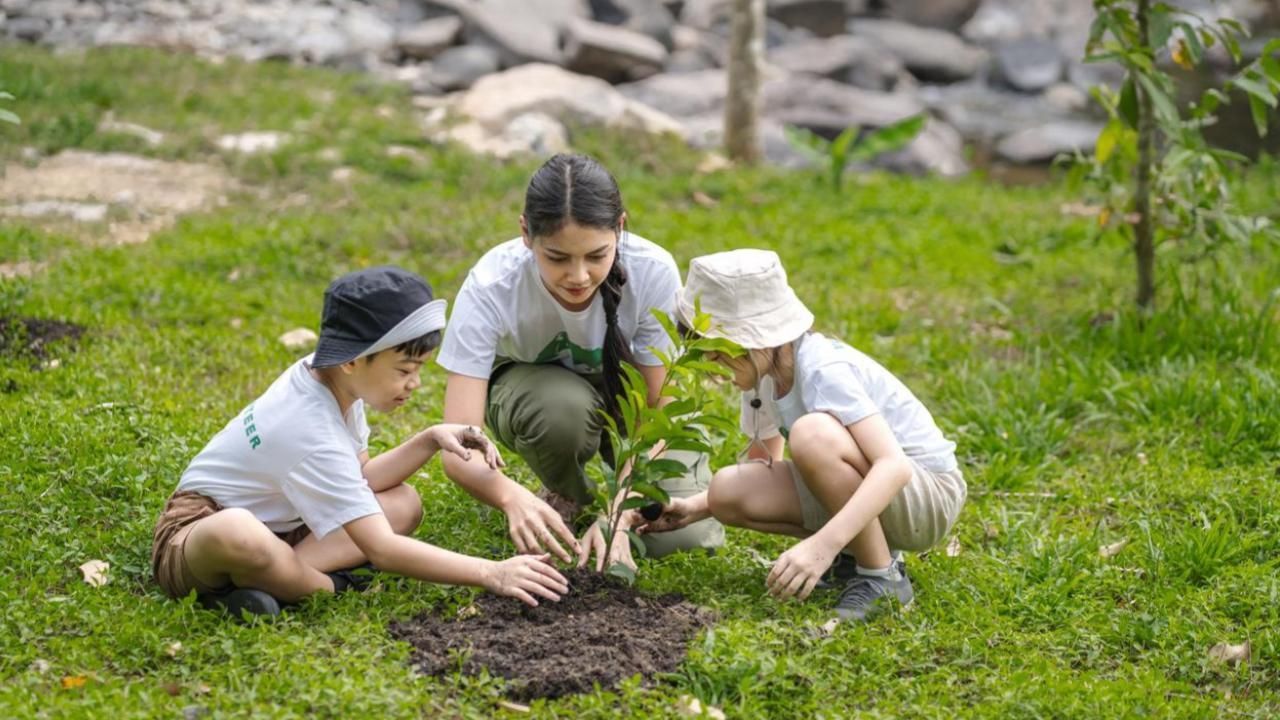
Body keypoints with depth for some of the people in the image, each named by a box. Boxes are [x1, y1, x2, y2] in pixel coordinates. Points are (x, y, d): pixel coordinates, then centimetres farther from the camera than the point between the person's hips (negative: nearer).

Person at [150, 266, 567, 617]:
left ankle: (270, 577, -15)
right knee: (236, 535, -46)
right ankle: (332, 586, -14)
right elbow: (381, 549, -33)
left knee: (404, 504, 0)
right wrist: (491, 574, -35)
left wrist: (430, 440, -8)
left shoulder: (326, 376, -5)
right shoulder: (313, 435, -30)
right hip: (195, 532, -9)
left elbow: (361, 479, 7)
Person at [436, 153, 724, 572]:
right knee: (564, 405, -37)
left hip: (625, 390, 1)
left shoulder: (653, 273, -32)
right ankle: (566, 498, -2)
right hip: (529, 386, -1)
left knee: (683, 536, -21)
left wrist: (618, 518, -40)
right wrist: (513, 497, -60)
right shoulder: (490, 287, -35)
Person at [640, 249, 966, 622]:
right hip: (864, 492, 8)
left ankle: (882, 576, -18)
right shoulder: (763, 375, 0)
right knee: (728, 492, -12)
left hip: (928, 495, -8)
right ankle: (863, 548, 3)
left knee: (813, 434, -35)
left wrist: (823, 544, -46)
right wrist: (695, 507, -3)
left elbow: (894, 465, -37)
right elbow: (763, 467, 13)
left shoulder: (824, 370, -26)